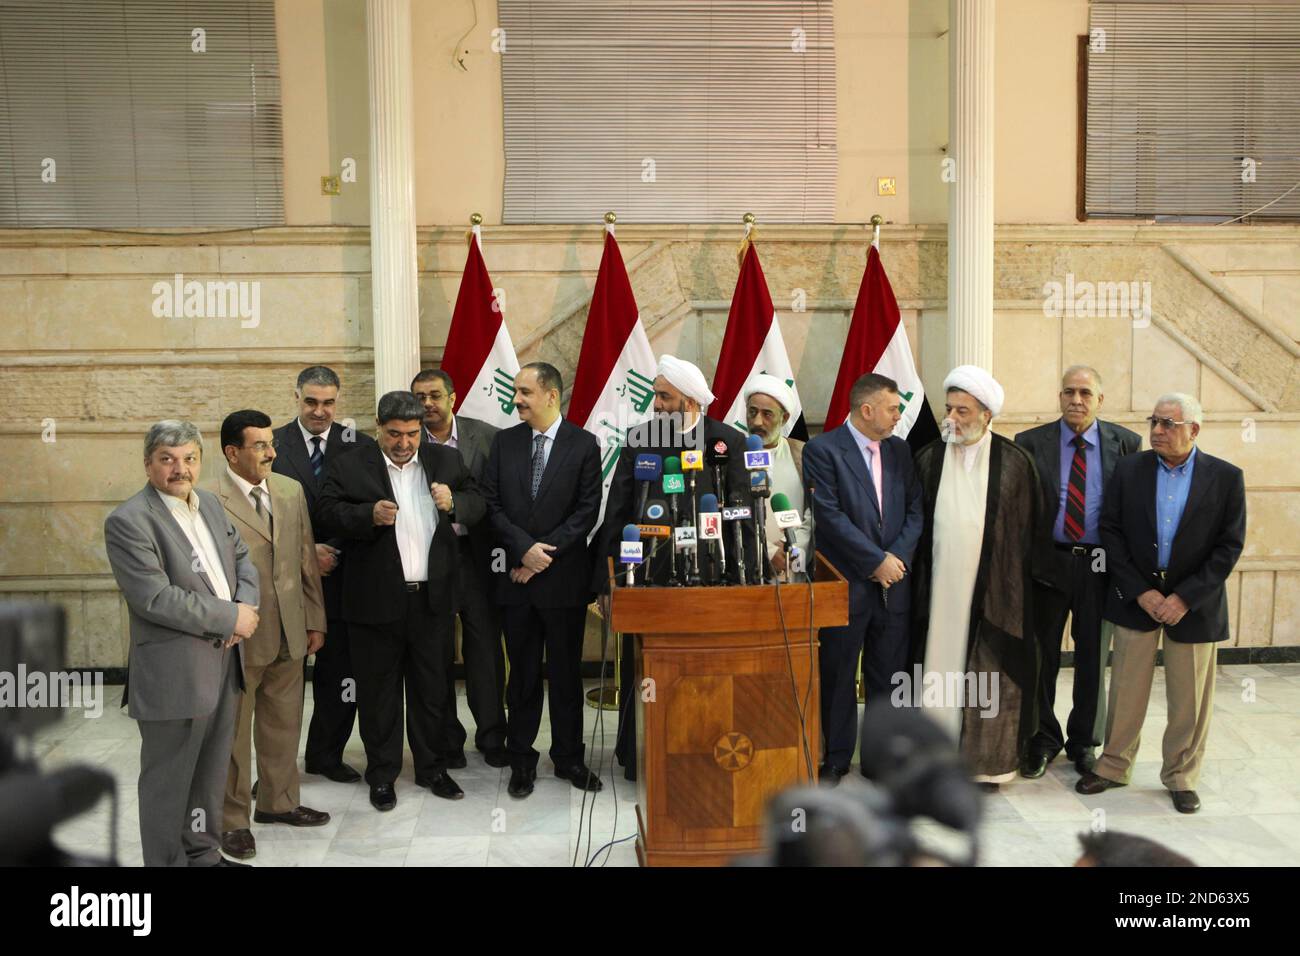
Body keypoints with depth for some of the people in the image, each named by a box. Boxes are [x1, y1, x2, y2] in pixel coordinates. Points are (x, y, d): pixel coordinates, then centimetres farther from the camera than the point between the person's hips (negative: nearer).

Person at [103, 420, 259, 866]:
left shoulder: (210, 504, 9)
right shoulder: (128, 521, -15)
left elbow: (242, 558, 16)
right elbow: (155, 598, -22)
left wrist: (246, 606, -5)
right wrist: (231, 617, -16)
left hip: (224, 660, 7)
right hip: (174, 674, -7)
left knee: (211, 773, 20)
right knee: (168, 780, 8)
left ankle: (204, 853, 35)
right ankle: (167, 860, 23)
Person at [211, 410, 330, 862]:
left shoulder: (291, 491, 6)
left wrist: (315, 620, 10)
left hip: (289, 634, 6)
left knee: (284, 725, 17)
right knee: (233, 732, 9)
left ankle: (278, 801, 36)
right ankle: (233, 819, 24)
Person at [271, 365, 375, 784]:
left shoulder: (359, 445, 1)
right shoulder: (273, 444, -1)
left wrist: (335, 551, -12)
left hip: (339, 574, 1)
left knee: (340, 672, 8)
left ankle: (326, 754, 25)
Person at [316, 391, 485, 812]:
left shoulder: (446, 460, 8)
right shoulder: (348, 466, 0)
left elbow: (477, 504, 6)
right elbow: (329, 515, -7)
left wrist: (454, 502, -15)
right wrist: (370, 515, -24)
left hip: (433, 597, 2)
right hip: (377, 599, -2)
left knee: (433, 686, 13)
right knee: (378, 690, 8)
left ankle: (432, 768, 28)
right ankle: (382, 774, 23)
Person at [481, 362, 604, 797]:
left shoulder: (583, 444, -3)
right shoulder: (504, 442, 6)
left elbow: (586, 511, -7)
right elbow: (492, 504, 1)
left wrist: (544, 554, -12)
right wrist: (524, 547, -12)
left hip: (564, 577, -2)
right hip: (516, 576, 2)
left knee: (566, 673, 8)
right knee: (522, 675, 10)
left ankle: (569, 758, 23)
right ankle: (521, 760, 22)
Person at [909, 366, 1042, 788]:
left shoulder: (1015, 461, -3)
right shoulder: (928, 459, 3)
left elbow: (1028, 527, 2)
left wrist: (1014, 577, 1)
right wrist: (916, 578, 3)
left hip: (993, 588, -2)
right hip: (939, 586, 2)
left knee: (988, 671, 5)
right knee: (940, 664, 6)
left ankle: (986, 761, 19)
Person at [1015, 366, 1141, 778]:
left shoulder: (1126, 443, 0)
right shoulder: (1031, 443, -3)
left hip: (1099, 564, 1)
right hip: (1046, 562, 0)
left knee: (1093, 657, 12)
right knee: (1042, 656, 10)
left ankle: (1084, 742, 29)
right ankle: (1043, 740, 27)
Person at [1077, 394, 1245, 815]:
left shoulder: (1226, 477, -4)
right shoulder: (1129, 469, -1)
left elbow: (1229, 546, -5)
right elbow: (1111, 531, -2)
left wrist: (1185, 598, -13)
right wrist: (1140, 591, -10)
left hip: (1194, 601, -1)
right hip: (1136, 596, 1)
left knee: (1189, 698, 9)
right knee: (1126, 689, 8)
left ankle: (1181, 778, 25)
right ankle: (1113, 766, 23)